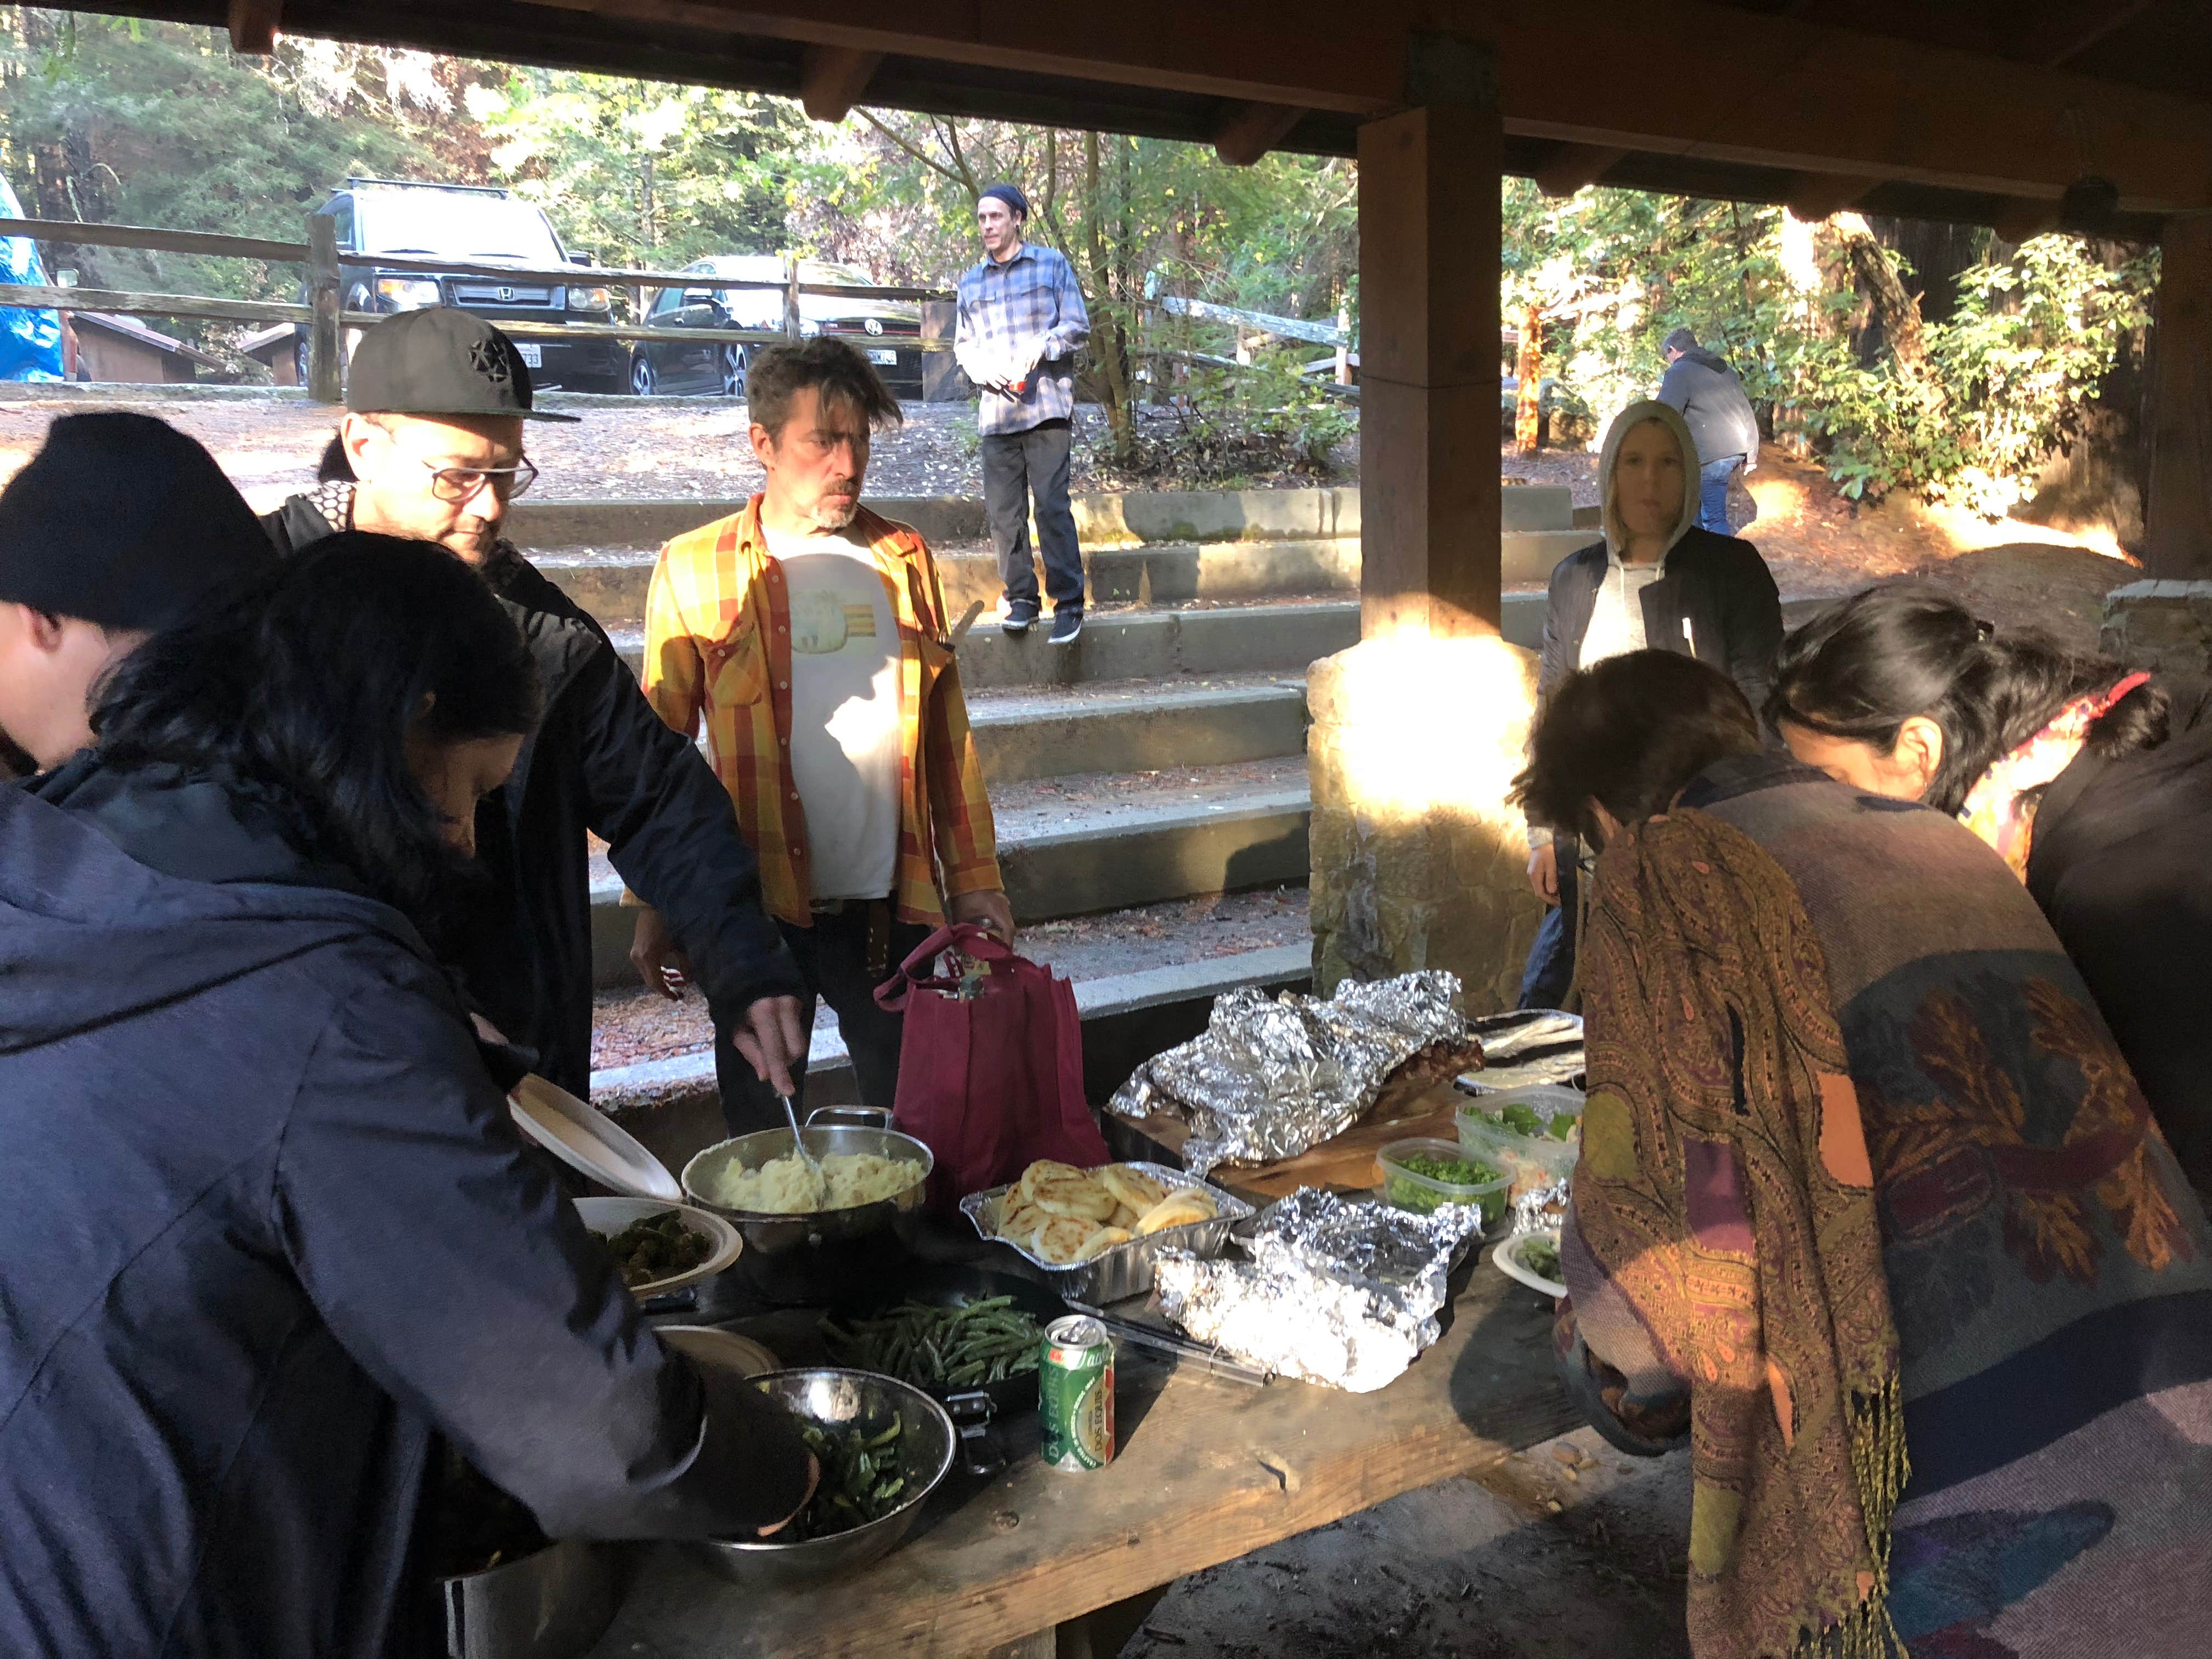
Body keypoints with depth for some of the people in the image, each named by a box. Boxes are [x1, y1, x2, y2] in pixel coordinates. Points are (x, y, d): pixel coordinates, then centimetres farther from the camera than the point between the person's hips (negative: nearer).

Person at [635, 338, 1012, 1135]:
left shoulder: (904, 560, 8)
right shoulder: (694, 570, -1)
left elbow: (947, 731, 10)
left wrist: (974, 878, 8)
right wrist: (654, 904, 0)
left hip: (892, 904, 2)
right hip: (759, 909, -2)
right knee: (762, 1136, 10)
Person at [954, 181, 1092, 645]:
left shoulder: (1052, 264, 9)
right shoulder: (971, 282, 19)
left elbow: (1077, 326, 4)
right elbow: (963, 344, 19)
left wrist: (1038, 349, -13)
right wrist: (984, 368, -3)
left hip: (1047, 404, -4)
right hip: (996, 410, 4)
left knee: (1052, 505, -11)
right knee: (1003, 511, 1)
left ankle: (1069, 604, -8)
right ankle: (1021, 598, 11)